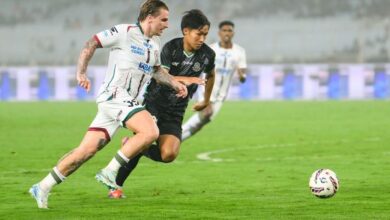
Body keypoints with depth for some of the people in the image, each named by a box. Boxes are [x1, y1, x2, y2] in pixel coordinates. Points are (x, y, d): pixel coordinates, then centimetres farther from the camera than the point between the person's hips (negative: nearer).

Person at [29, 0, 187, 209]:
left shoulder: (155, 42, 16)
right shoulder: (124, 32, -9)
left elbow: (156, 70, 29)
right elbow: (91, 44, -6)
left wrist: (175, 83, 14)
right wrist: (81, 73, -13)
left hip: (126, 101, 8)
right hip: (114, 95, -8)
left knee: (87, 150, 2)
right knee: (150, 131, -24)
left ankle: (43, 188, 7)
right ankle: (109, 171, -15)